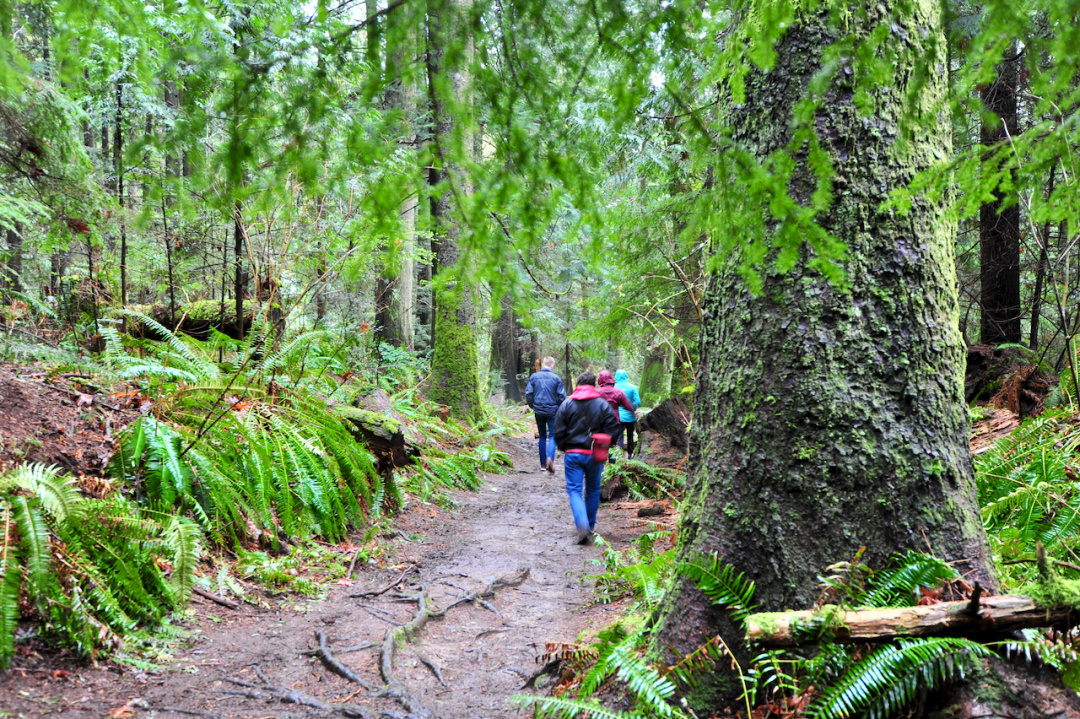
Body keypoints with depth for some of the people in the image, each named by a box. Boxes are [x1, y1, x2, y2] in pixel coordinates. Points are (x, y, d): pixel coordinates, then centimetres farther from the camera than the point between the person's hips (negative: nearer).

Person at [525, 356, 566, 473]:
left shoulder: (534, 377, 1)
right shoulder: (556, 378, -4)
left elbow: (528, 394, 0)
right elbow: (562, 396, -6)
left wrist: (533, 406, 14)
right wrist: (559, 409, 11)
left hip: (539, 412, 2)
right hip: (552, 411, -2)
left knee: (542, 437, 14)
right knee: (553, 436, 1)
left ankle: (543, 463, 16)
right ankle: (550, 458, -23)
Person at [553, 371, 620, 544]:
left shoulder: (566, 404, -1)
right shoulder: (603, 404, -1)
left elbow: (559, 432, -1)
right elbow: (612, 428, -4)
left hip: (573, 454, -1)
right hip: (595, 455, 1)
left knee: (574, 490, -1)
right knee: (593, 490, 17)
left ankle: (582, 526, -22)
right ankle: (591, 526, 26)